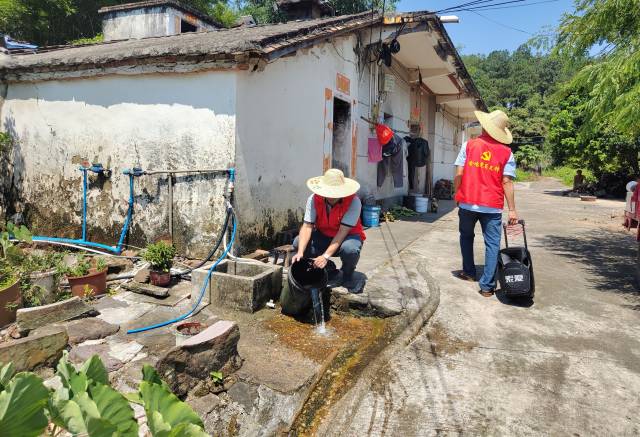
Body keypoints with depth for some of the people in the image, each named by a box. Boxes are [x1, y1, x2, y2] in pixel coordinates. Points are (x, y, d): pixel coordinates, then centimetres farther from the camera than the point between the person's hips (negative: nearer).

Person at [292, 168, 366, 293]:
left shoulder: (354, 202, -26)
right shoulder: (314, 199, -17)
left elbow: (342, 232, -29)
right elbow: (307, 226, -22)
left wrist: (326, 256, -37)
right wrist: (300, 252, -37)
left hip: (348, 235, -3)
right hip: (323, 236, 4)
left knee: (350, 249, -39)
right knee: (298, 243, -21)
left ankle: (347, 276, -1)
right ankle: (332, 272, 1)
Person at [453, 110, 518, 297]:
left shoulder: (469, 145, -1)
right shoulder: (506, 152, 0)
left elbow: (459, 174, -5)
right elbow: (507, 182, -5)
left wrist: (456, 195, 9)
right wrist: (512, 210, -2)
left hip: (467, 203, 1)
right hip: (492, 206, -1)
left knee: (466, 237, 22)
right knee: (492, 244, 5)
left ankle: (469, 272, 32)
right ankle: (487, 285, 3)